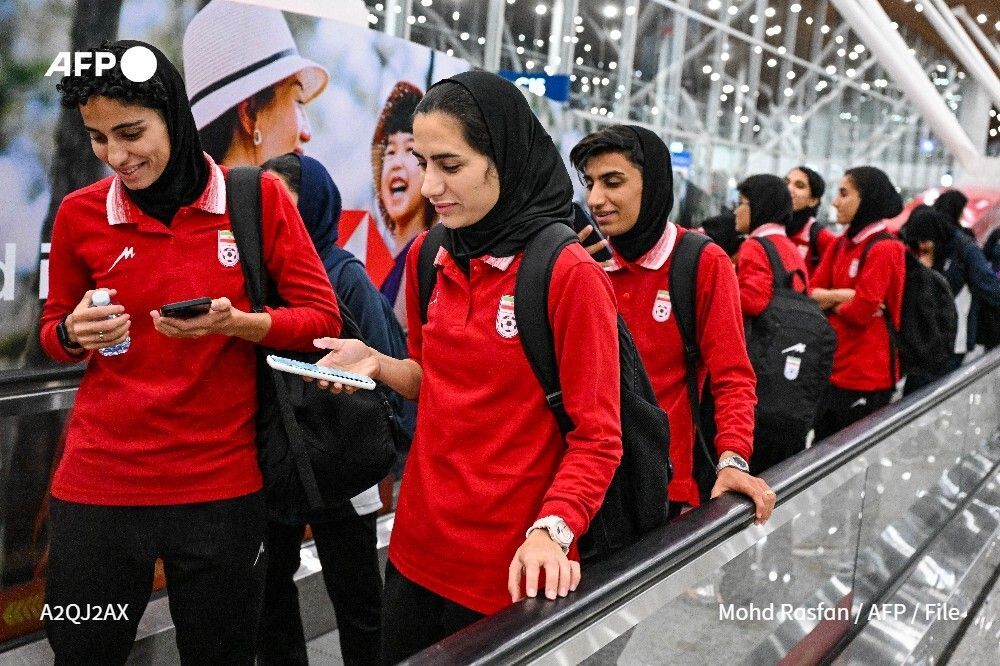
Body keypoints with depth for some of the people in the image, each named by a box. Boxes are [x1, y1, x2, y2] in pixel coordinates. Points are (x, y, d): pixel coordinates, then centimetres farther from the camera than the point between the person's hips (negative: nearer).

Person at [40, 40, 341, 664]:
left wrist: (238, 323, -22)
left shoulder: (259, 199, -6)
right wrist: (75, 333, -10)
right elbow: (55, 333, 14)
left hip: (223, 484, -1)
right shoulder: (80, 213, 0)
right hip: (99, 482, 2)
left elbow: (322, 317, -4)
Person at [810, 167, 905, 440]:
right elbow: (810, 293, 4)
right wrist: (845, 295, -14)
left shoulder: (884, 249, -15)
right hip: (832, 369, 8)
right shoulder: (839, 245, 10)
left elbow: (861, 311, -20)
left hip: (866, 377, -8)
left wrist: (830, 301, -2)